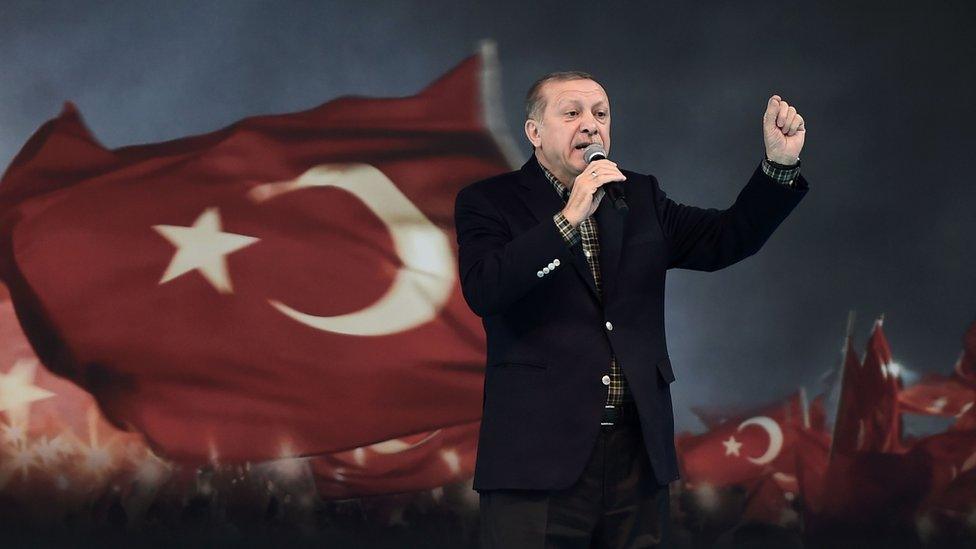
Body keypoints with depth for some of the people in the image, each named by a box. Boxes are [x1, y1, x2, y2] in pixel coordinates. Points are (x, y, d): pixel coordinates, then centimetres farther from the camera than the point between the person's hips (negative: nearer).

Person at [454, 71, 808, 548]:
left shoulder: (640, 197, 16)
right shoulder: (489, 202, 1)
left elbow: (727, 239, 12)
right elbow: (483, 290, -16)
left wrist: (780, 164, -1)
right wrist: (569, 218, -20)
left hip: (639, 454, 5)